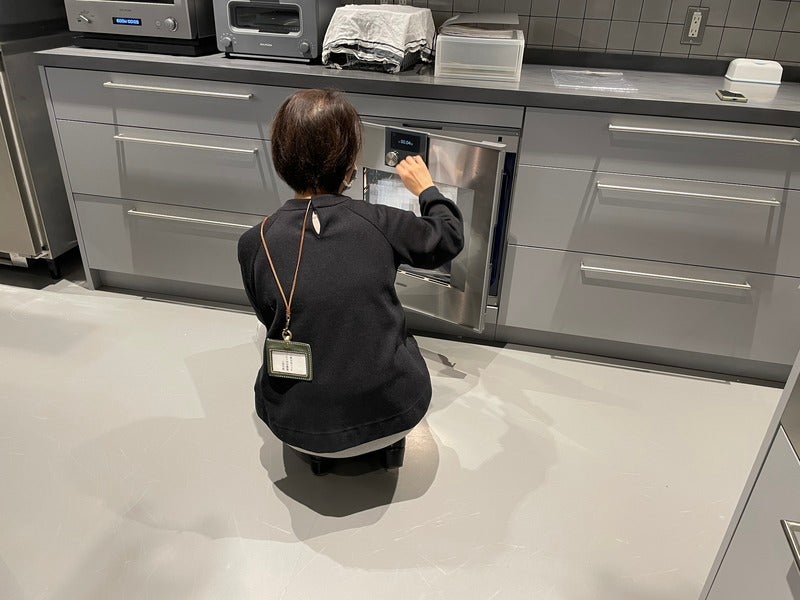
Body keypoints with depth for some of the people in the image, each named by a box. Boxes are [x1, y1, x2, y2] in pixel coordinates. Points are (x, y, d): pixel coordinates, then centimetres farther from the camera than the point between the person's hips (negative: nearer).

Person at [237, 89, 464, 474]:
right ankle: (390, 440, 28)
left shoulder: (254, 244, -12)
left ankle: (320, 451, 25)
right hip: (395, 410, 0)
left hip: (300, 425, 1)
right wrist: (426, 189, 22)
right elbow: (449, 238, 5)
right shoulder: (379, 223, -14)